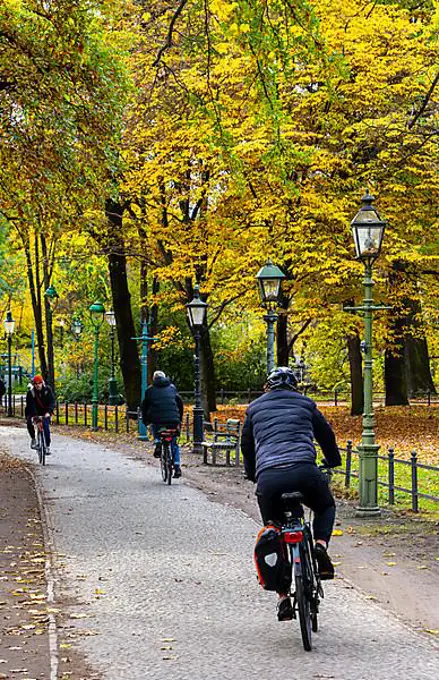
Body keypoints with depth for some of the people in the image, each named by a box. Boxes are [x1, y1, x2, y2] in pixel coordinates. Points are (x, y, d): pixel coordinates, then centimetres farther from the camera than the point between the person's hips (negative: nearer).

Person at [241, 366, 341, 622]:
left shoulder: (255, 408, 23)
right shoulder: (305, 404, 20)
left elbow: (247, 445, 30)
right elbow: (326, 435, 28)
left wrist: (252, 475, 45)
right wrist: (334, 463, 46)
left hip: (267, 478, 1)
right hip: (304, 472, -1)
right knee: (326, 507, 29)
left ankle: (283, 596, 7)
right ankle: (321, 545, -2)